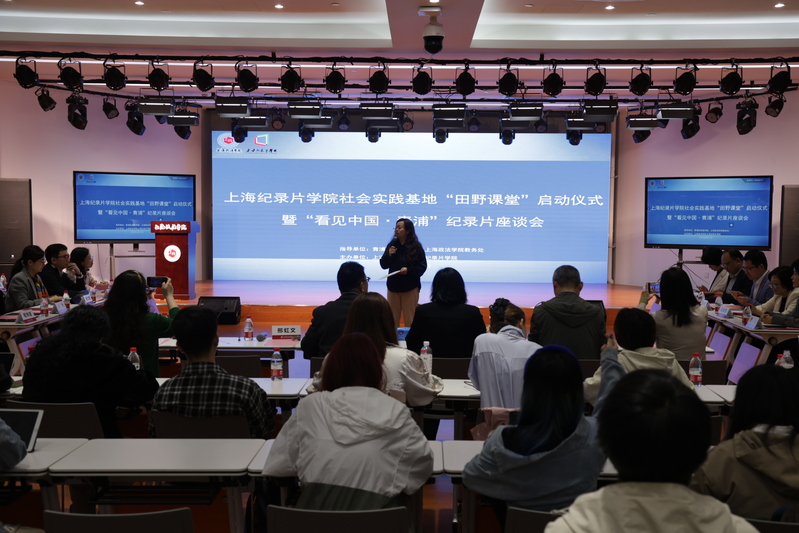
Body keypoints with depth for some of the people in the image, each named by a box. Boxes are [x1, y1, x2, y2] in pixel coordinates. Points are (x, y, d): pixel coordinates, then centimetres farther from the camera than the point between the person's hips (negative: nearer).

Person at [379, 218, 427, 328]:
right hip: (393, 286, 4)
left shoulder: (416, 246, -7)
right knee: (393, 319, 8)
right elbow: (383, 265, 5)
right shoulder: (392, 245, 4)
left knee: (410, 319, 2)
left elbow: (422, 266, -6)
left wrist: (408, 270, -19)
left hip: (410, 287, -4)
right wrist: (389, 255, -12)